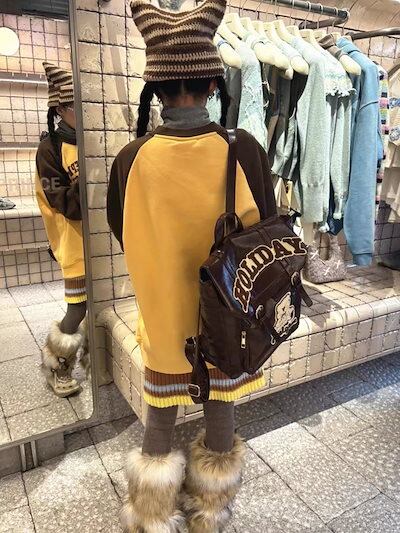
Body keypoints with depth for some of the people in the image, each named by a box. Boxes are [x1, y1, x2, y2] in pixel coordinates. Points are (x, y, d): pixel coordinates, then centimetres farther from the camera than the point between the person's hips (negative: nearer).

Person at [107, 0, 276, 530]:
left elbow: (124, 237, 1)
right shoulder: (244, 151, -17)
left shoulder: (131, 159, -14)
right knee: (220, 414, 21)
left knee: (160, 419, 20)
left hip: (161, 315, 1)